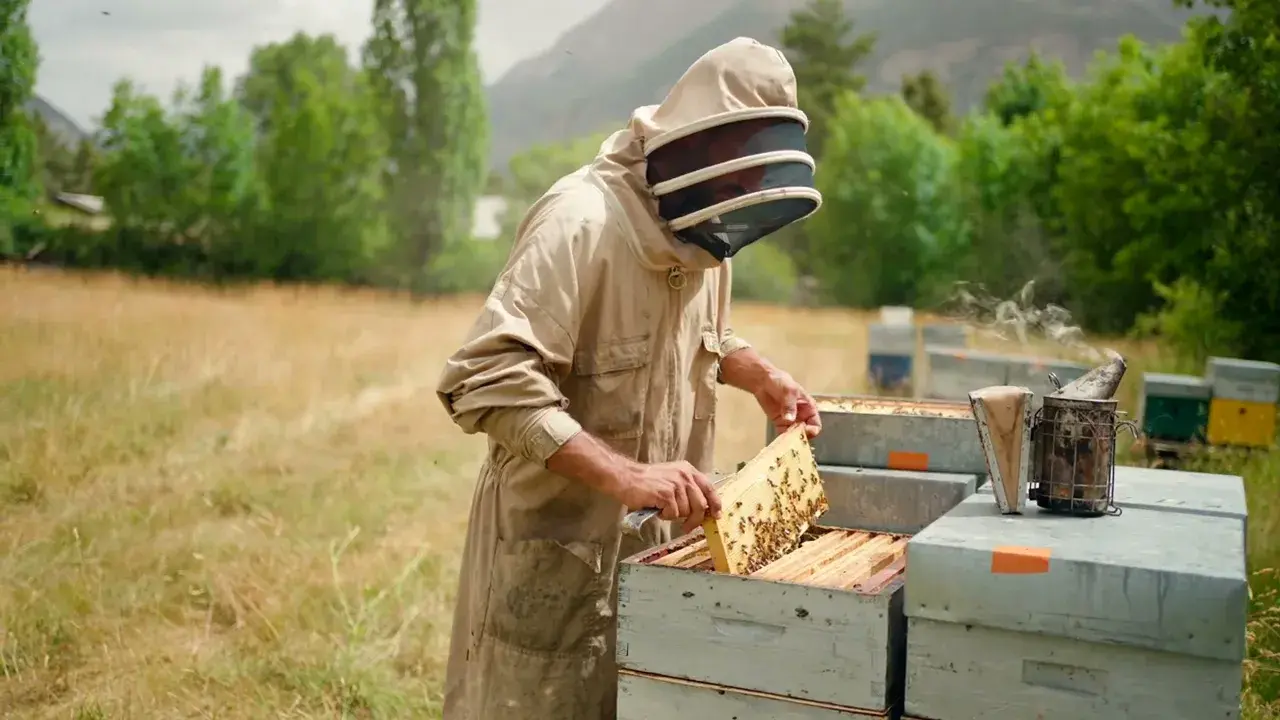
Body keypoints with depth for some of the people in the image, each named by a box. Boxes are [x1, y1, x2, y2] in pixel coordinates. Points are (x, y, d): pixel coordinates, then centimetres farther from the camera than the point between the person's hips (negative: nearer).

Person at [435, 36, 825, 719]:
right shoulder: (581, 222, -23)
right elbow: (485, 380, -31)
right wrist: (626, 476, -36)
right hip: (557, 547, -7)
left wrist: (758, 373, 3)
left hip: (656, 541, 8)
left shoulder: (701, 229, 4)